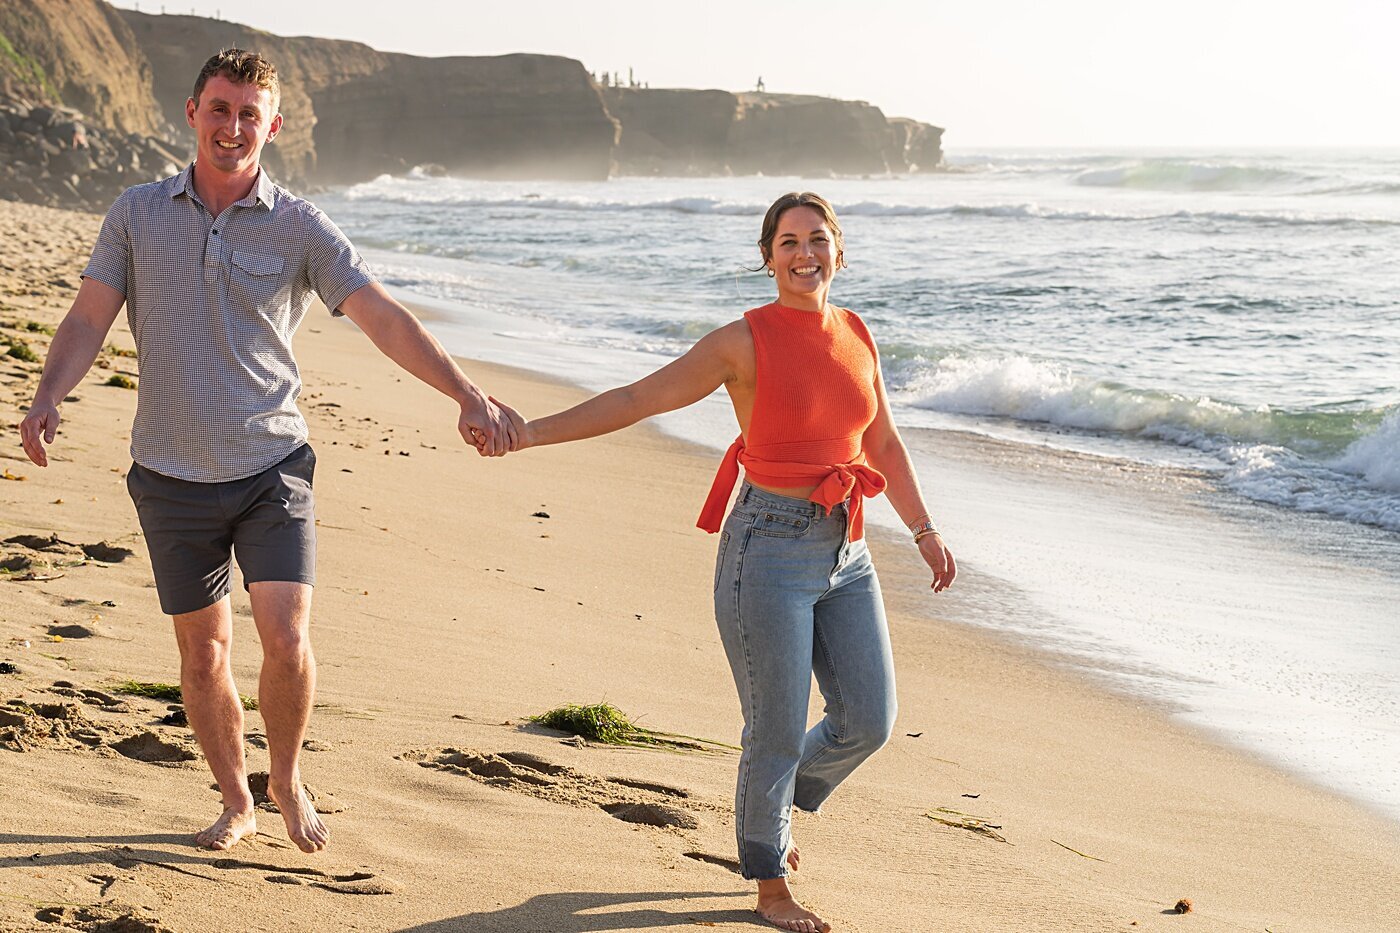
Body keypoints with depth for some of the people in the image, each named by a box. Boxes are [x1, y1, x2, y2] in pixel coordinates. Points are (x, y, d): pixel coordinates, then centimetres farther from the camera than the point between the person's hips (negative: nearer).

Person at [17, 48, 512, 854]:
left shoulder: (299, 228, -1)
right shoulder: (138, 214, 4)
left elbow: (384, 319, -6)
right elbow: (90, 318, 1)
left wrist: (468, 397, -15)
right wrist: (49, 397, -17)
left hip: (271, 468, -1)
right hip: (173, 476, 2)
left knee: (287, 642, -13)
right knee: (204, 654, 9)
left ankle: (287, 778, 14)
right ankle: (237, 803, 28)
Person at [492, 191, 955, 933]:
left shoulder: (856, 336, 8)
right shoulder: (745, 342, -8)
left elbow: (882, 441, 19)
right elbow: (635, 400, -10)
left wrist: (923, 530, 21)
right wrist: (532, 433, -18)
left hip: (845, 552, 6)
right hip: (769, 546, -6)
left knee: (869, 721, 7)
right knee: (778, 731, 1)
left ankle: (777, 799, 37)